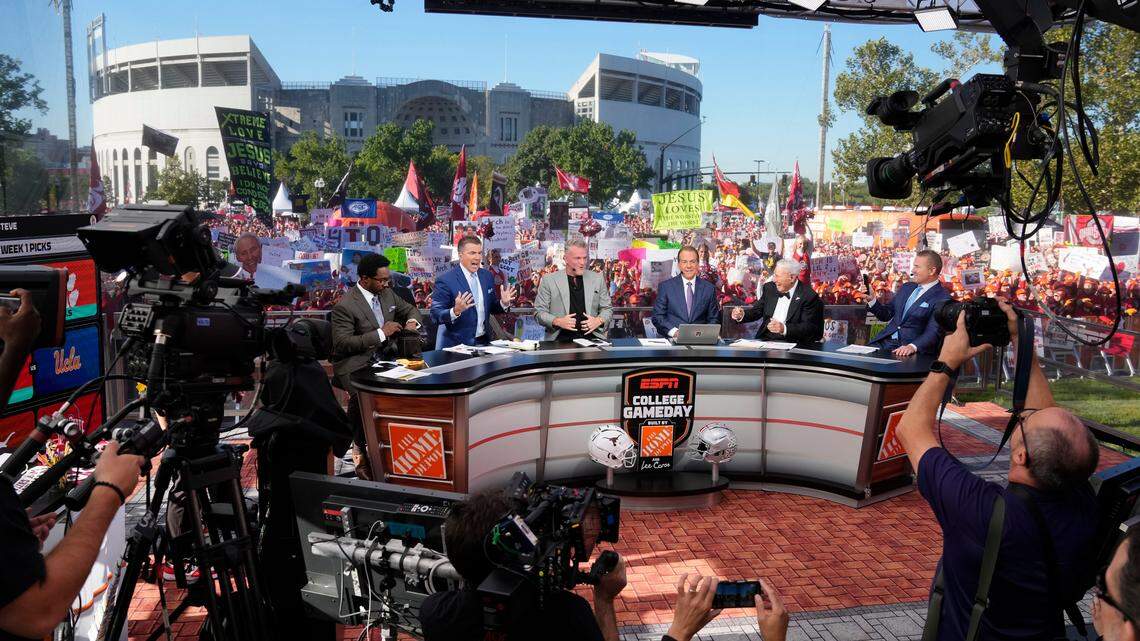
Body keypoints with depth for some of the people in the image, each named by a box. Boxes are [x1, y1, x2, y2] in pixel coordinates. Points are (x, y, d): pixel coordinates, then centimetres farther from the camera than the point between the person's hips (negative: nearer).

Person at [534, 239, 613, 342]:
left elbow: (607, 308, 18)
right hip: (562, 337, -2)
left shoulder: (597, 279, 13)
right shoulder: (549, 280, 4)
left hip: (591, 336, 3)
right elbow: (539, 312, 5)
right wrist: (558, 321, -13)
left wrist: (598, 320, -4)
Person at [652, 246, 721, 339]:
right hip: (672, 338, -1)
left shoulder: (709, 288, 10)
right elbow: (657, 316, 3)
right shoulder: (665, 287, 5)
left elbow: (713, 319, 13)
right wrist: (674, 331, -12)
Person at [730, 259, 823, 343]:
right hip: (765, 339, 5)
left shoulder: (809, 296, -7)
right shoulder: (769, 288, 11)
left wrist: (784, 329, -28)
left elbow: (809, 328, -13)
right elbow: (757, 311, 18)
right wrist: (742, 315, -4)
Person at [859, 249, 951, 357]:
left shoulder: (942, 299, -6)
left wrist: (912, 347, -31)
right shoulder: (907, 288, 17)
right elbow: (886, 315, 21)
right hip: (885, 342, 6)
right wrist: (871, 299, 4)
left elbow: (933, 332, -15)